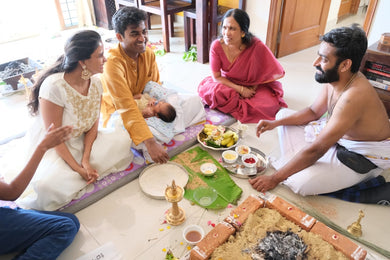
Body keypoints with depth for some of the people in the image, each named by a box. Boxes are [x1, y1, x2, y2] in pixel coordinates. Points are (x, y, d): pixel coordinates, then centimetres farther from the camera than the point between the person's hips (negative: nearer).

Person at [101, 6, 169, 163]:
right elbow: (126, 108, -37)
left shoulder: (148, 53, -8)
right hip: (116, 112, -5)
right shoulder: (113, 62, -30)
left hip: (141, 106, 6)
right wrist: (150, 143, -46)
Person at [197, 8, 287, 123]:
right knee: (205, 88, -29)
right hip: (227, 83, 2)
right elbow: (216, 77, -12)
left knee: (269, 104, -28)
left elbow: (275, 71, -11)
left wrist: (254, 87, -14)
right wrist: (240, 89, -20)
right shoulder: (216, 46, -21)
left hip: (253, 85, -1)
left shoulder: (257, 46, -26)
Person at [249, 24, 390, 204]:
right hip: (340, 134, 9)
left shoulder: (354, 97, -37)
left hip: (365, 156, -8)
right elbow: (314, 112, 6)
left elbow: (316, 149, -36)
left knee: (299, 183, -29)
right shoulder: (334, 78, -10)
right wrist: (275, 123, -8)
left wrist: (275, 178, -28)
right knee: (284, 114, 4)